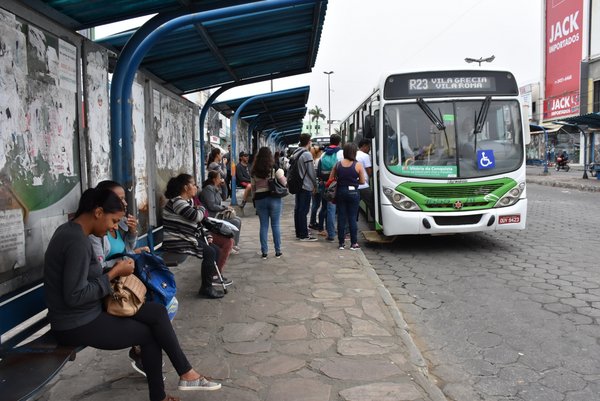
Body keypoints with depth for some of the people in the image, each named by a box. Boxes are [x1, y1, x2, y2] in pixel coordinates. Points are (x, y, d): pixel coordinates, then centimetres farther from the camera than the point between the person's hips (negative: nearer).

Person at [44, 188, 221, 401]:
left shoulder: (70, 230, 7)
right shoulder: (78, 242, -24)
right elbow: (75, 296, -26)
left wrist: (114, 269, 0)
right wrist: (114, 273, -17)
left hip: (85, 314, 9)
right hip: (78, 325, -9)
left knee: (157, 312, 2)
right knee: (150, 333, 1)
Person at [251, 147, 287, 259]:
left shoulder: (254, 171, 2)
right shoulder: (275, 169, -9)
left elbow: (253, 188, 9)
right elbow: (284, 183, -2)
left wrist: (254, 199, 19)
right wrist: (282, 175, 17)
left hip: (259, 199, 3)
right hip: (274, 198, -3)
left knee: (263, 226, 8)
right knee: (275, 225, 6)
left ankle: (264, 252, 9)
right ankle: (278, 251, 11)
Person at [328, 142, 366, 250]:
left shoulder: (338, 164, 0)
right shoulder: (358, 165, -9)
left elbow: (331, 179, 5)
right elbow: (362, 181, -5)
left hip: (340, 192, 3)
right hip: (353, 193, -2)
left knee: (341, 218, 7)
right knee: (352, 218, 4)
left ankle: (341, 243, 11)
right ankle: (354, 243, 7)